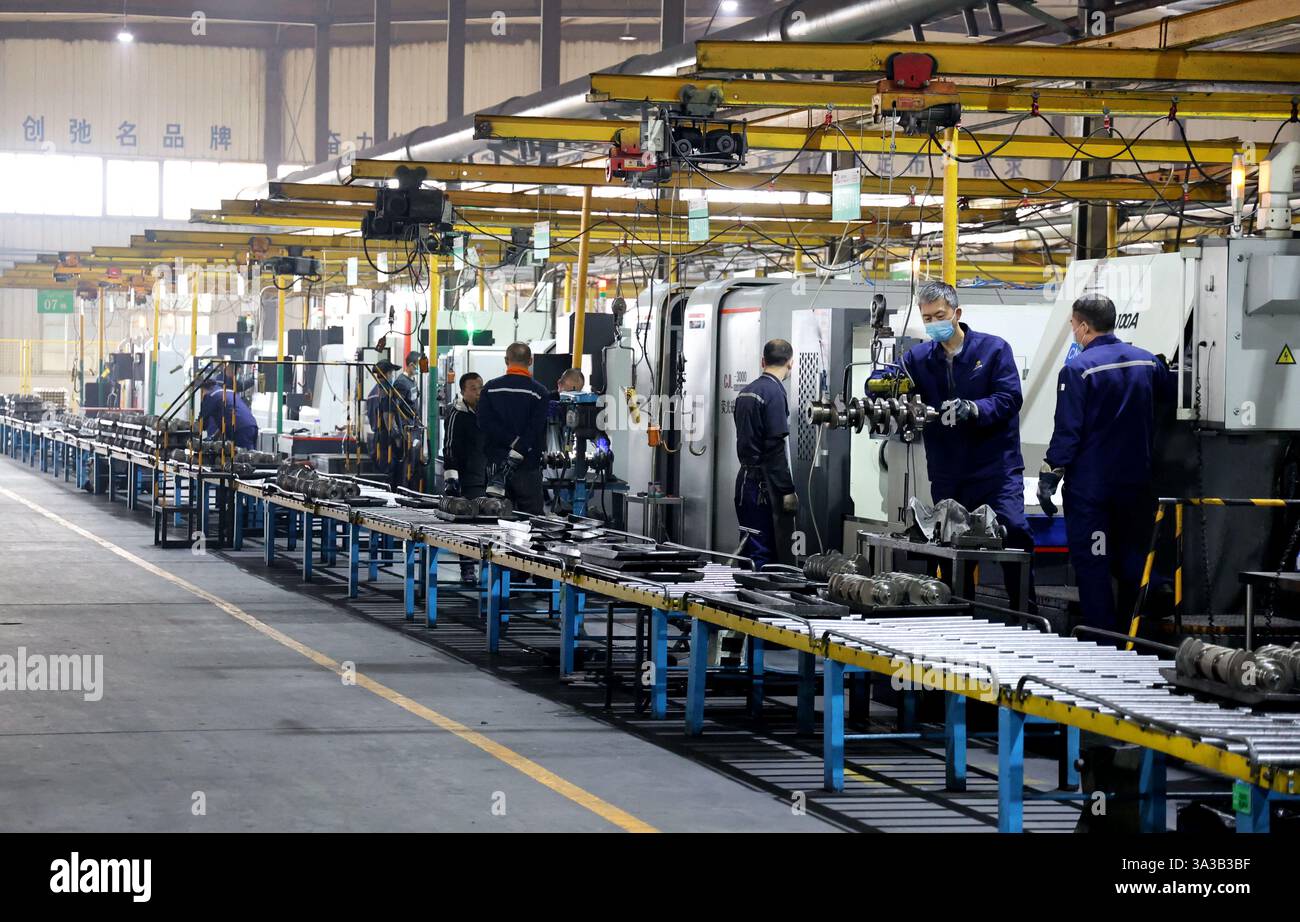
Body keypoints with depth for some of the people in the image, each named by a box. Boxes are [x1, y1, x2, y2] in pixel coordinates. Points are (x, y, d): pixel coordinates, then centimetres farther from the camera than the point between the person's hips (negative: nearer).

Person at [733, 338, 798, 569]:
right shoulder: (774, 392, -13)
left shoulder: (745, 392, 13)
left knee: (751, 551, 12)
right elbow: (776, 446, -18)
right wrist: (788, 490, -16)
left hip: (745, 478, 9)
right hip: (765, 484, -9)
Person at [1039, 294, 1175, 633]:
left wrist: (1048, 478, -11)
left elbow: (1067, 431, -16)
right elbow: (1173, 397, 19)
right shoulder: (1148, 362, 2)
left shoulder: (1077, 370, -14)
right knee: (1132, 563, 14)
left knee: (1092, 566, 2)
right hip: (1137, 483, 5)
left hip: (1090, 484, -5)